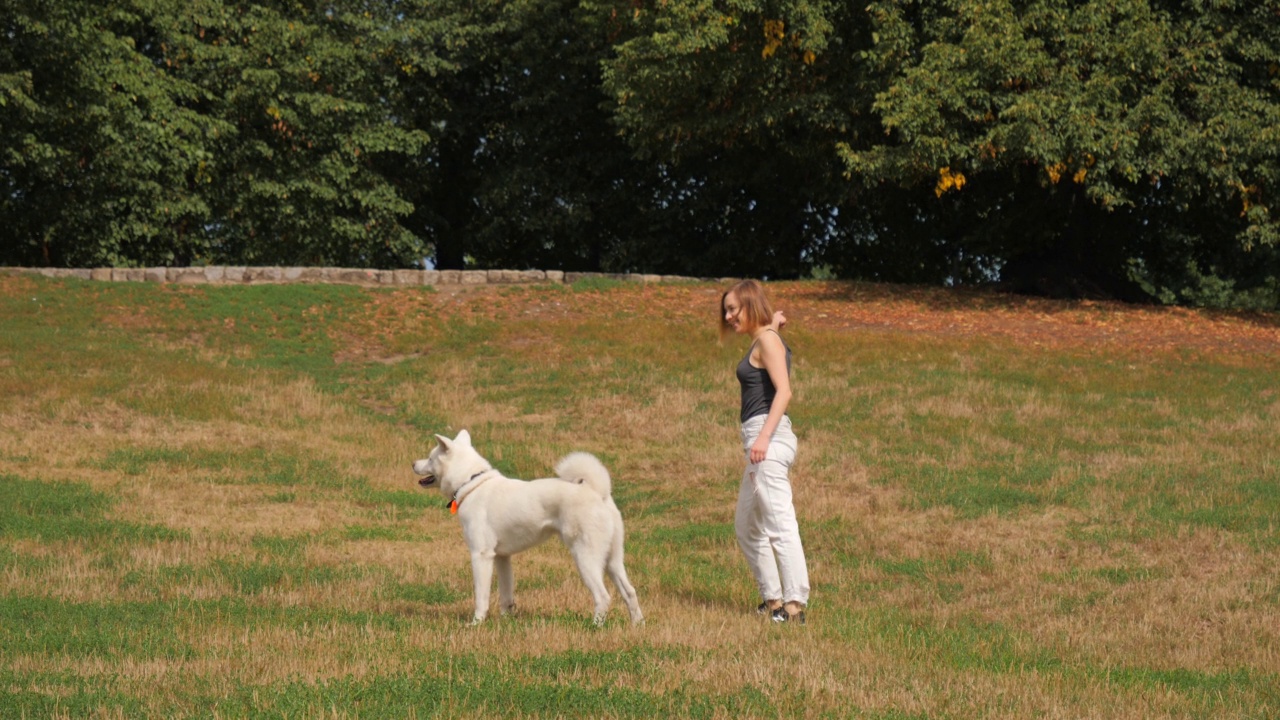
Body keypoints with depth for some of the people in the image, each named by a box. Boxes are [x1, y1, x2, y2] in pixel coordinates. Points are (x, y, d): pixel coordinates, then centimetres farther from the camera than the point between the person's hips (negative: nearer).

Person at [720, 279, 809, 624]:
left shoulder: (767, 340, -8)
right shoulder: (762, 340, 18)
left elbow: (784, 391, -18)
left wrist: (763, 437, -27)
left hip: (768, 434, -11)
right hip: (760, 438, 11)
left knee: (779, 523, -16)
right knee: (747, 527, 17)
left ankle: (795, 604, -21)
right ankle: (773, 599, 21)